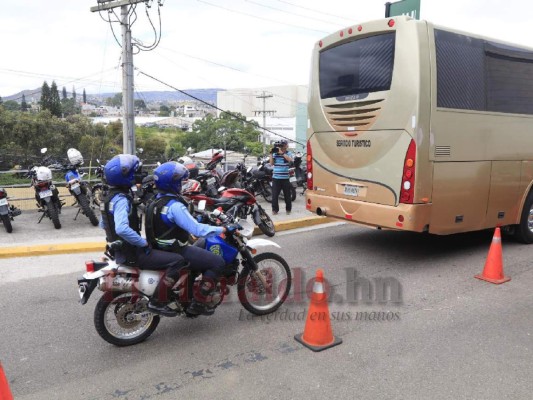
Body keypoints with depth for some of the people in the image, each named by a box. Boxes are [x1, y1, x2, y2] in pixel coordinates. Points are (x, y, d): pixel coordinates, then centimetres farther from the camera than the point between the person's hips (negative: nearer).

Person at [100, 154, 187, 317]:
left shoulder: (110, 195, 10)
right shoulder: (121, 199, -22)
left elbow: (103, 223, 23)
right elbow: (122, 229, -38)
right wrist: (144, 243, -27)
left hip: (120, 248, 11)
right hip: (131, 253, -10)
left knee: (167, 251, 30)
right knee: (177, 260, -19)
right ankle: (156, 302, -12)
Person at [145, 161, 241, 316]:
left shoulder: (156, 202, 8)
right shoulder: (174, 206, -24)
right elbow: (196, 230, -28)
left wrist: (197, 219, 25)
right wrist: (225, 228, -22)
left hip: (162, 249, 10)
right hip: (175, 252, -10)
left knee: (203, 253, 28)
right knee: (218, 262, -9)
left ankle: (187, 296, 34)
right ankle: (198, 302, -3)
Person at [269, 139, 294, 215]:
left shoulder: (289, 153, 1)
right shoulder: (275, 153, 5)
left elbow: (290, 160, -19)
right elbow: (271, 163, 3)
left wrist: (282, 153, -24)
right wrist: (271, 153, -5)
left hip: (285, 178, -1)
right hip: (276, 178, 1)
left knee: (287, 195, 8)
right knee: (274, 195, 3)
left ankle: (288, 209, 23)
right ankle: (275, 209, 15)